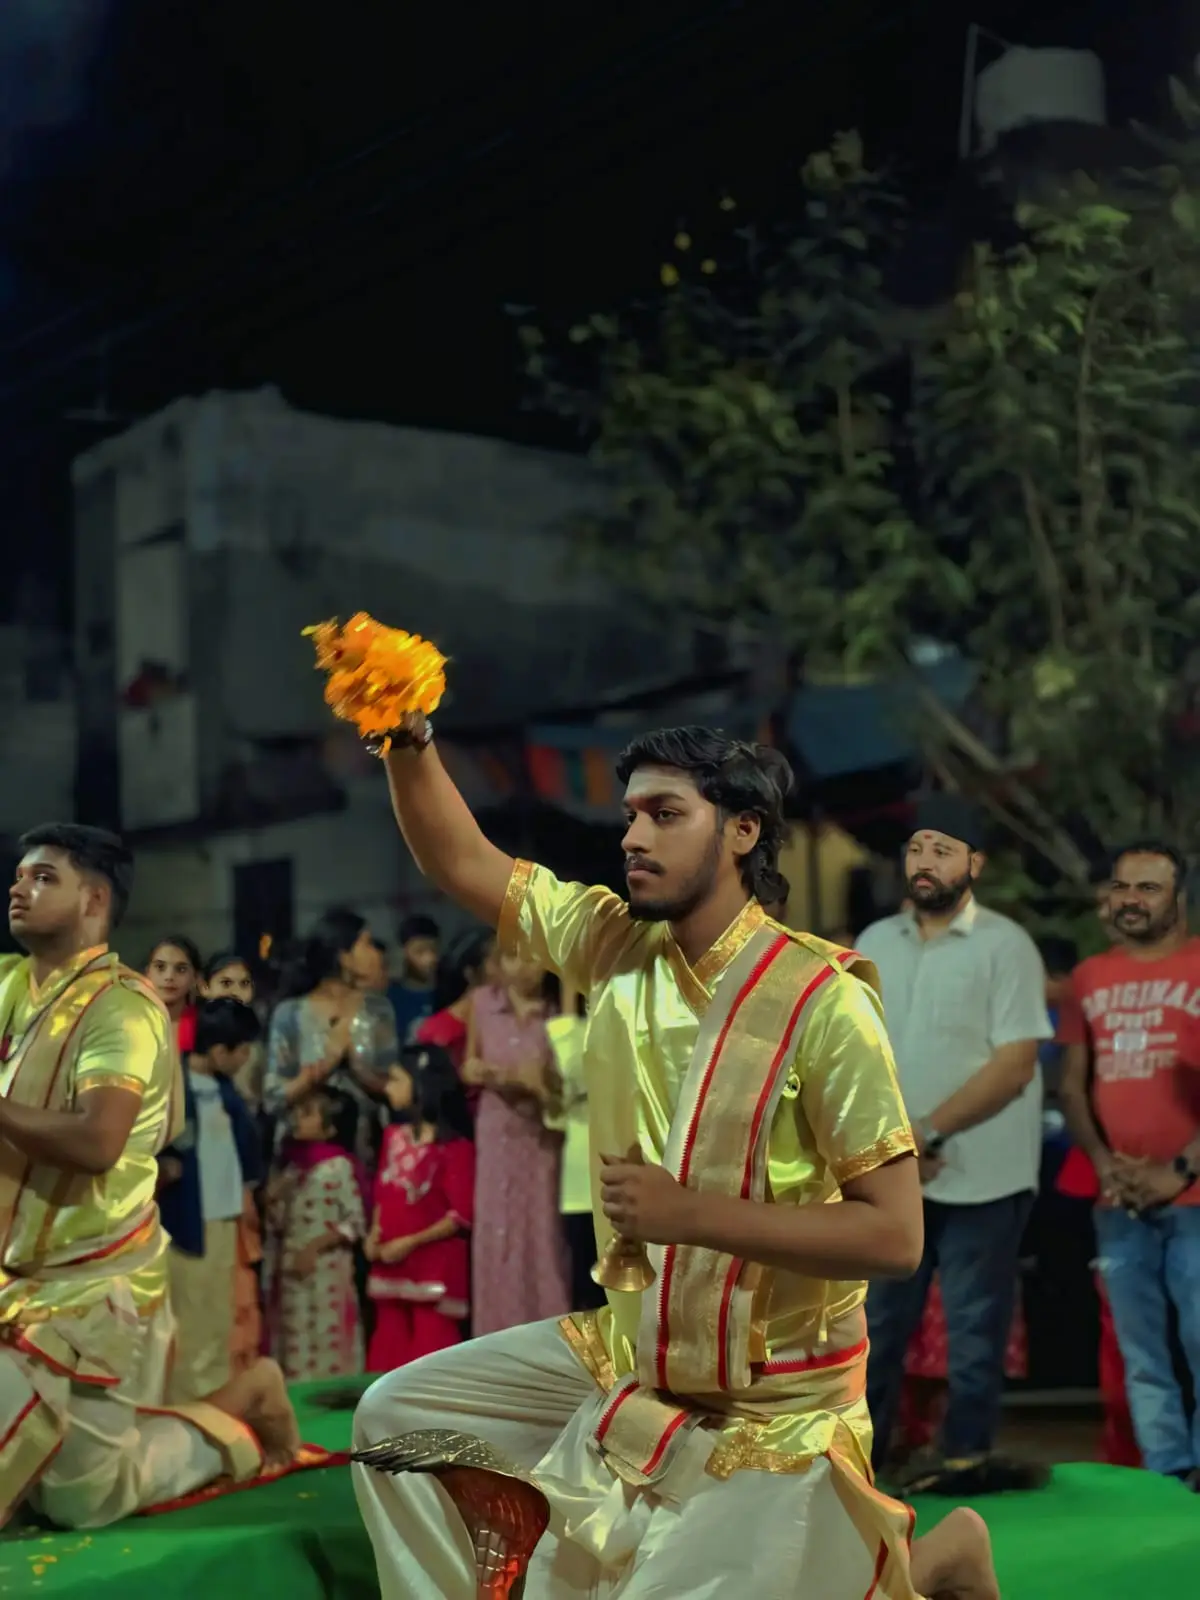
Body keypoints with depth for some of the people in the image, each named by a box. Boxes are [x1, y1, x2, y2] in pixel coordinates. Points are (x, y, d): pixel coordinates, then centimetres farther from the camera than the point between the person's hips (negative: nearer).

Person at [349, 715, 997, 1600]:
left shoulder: (821, 1001, -23)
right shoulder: (613, 945, -4)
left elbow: (894, 1234, -23)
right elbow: (461, 860, 2)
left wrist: (687, 1212, -27)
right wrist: (409, 740, -17)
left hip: (770, 1408, -6)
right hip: (626, 1358, 6)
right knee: (395, 1417, 3)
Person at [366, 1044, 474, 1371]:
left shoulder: (454, 1146, -13)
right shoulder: (393, 1136, 10)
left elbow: (462, 1214, -15)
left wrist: (411, 1243, -17)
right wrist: (373, 1236, -2)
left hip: (435, 1265, -7)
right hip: (391, 1263, 7)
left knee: (432, 1351, -4)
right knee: (390, 1349, 11)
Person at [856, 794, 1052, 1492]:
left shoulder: (1005, 945, -5)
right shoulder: (875, 944, 10)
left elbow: (1015, 1064, -12)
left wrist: (928, 1132, -17)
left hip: (979, 1176, -4)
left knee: (975, 1330, 3)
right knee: (876, 1324, 9)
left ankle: (966, 1458, 13)